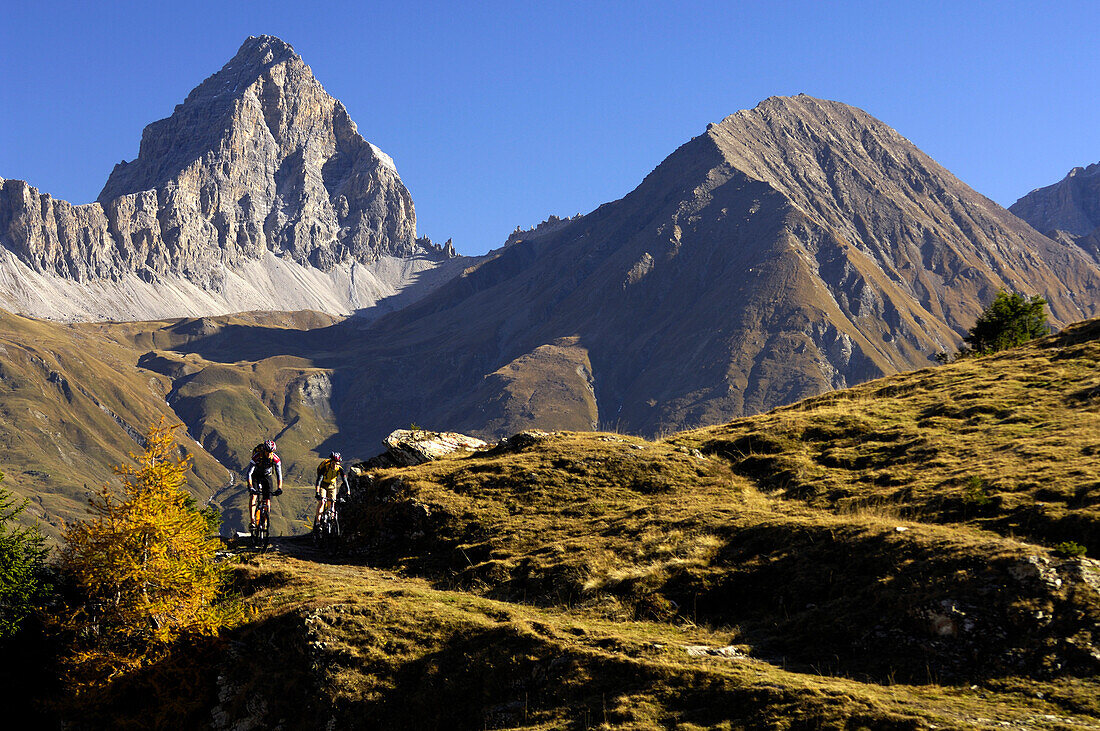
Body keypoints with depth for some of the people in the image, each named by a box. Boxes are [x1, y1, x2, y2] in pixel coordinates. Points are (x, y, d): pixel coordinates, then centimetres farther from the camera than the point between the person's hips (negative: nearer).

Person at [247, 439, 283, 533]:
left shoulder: (276, 459, -24)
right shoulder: (257, 456, -31)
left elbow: (279, 475, -25)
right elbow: (249, 473, -35)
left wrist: (279, 488, -40)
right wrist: (251, 487, -47)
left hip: (267, 477, 2)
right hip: (255, 476, -2)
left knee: (267, 500, -8)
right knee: (253, 497, -21)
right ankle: (252, 522, -25)